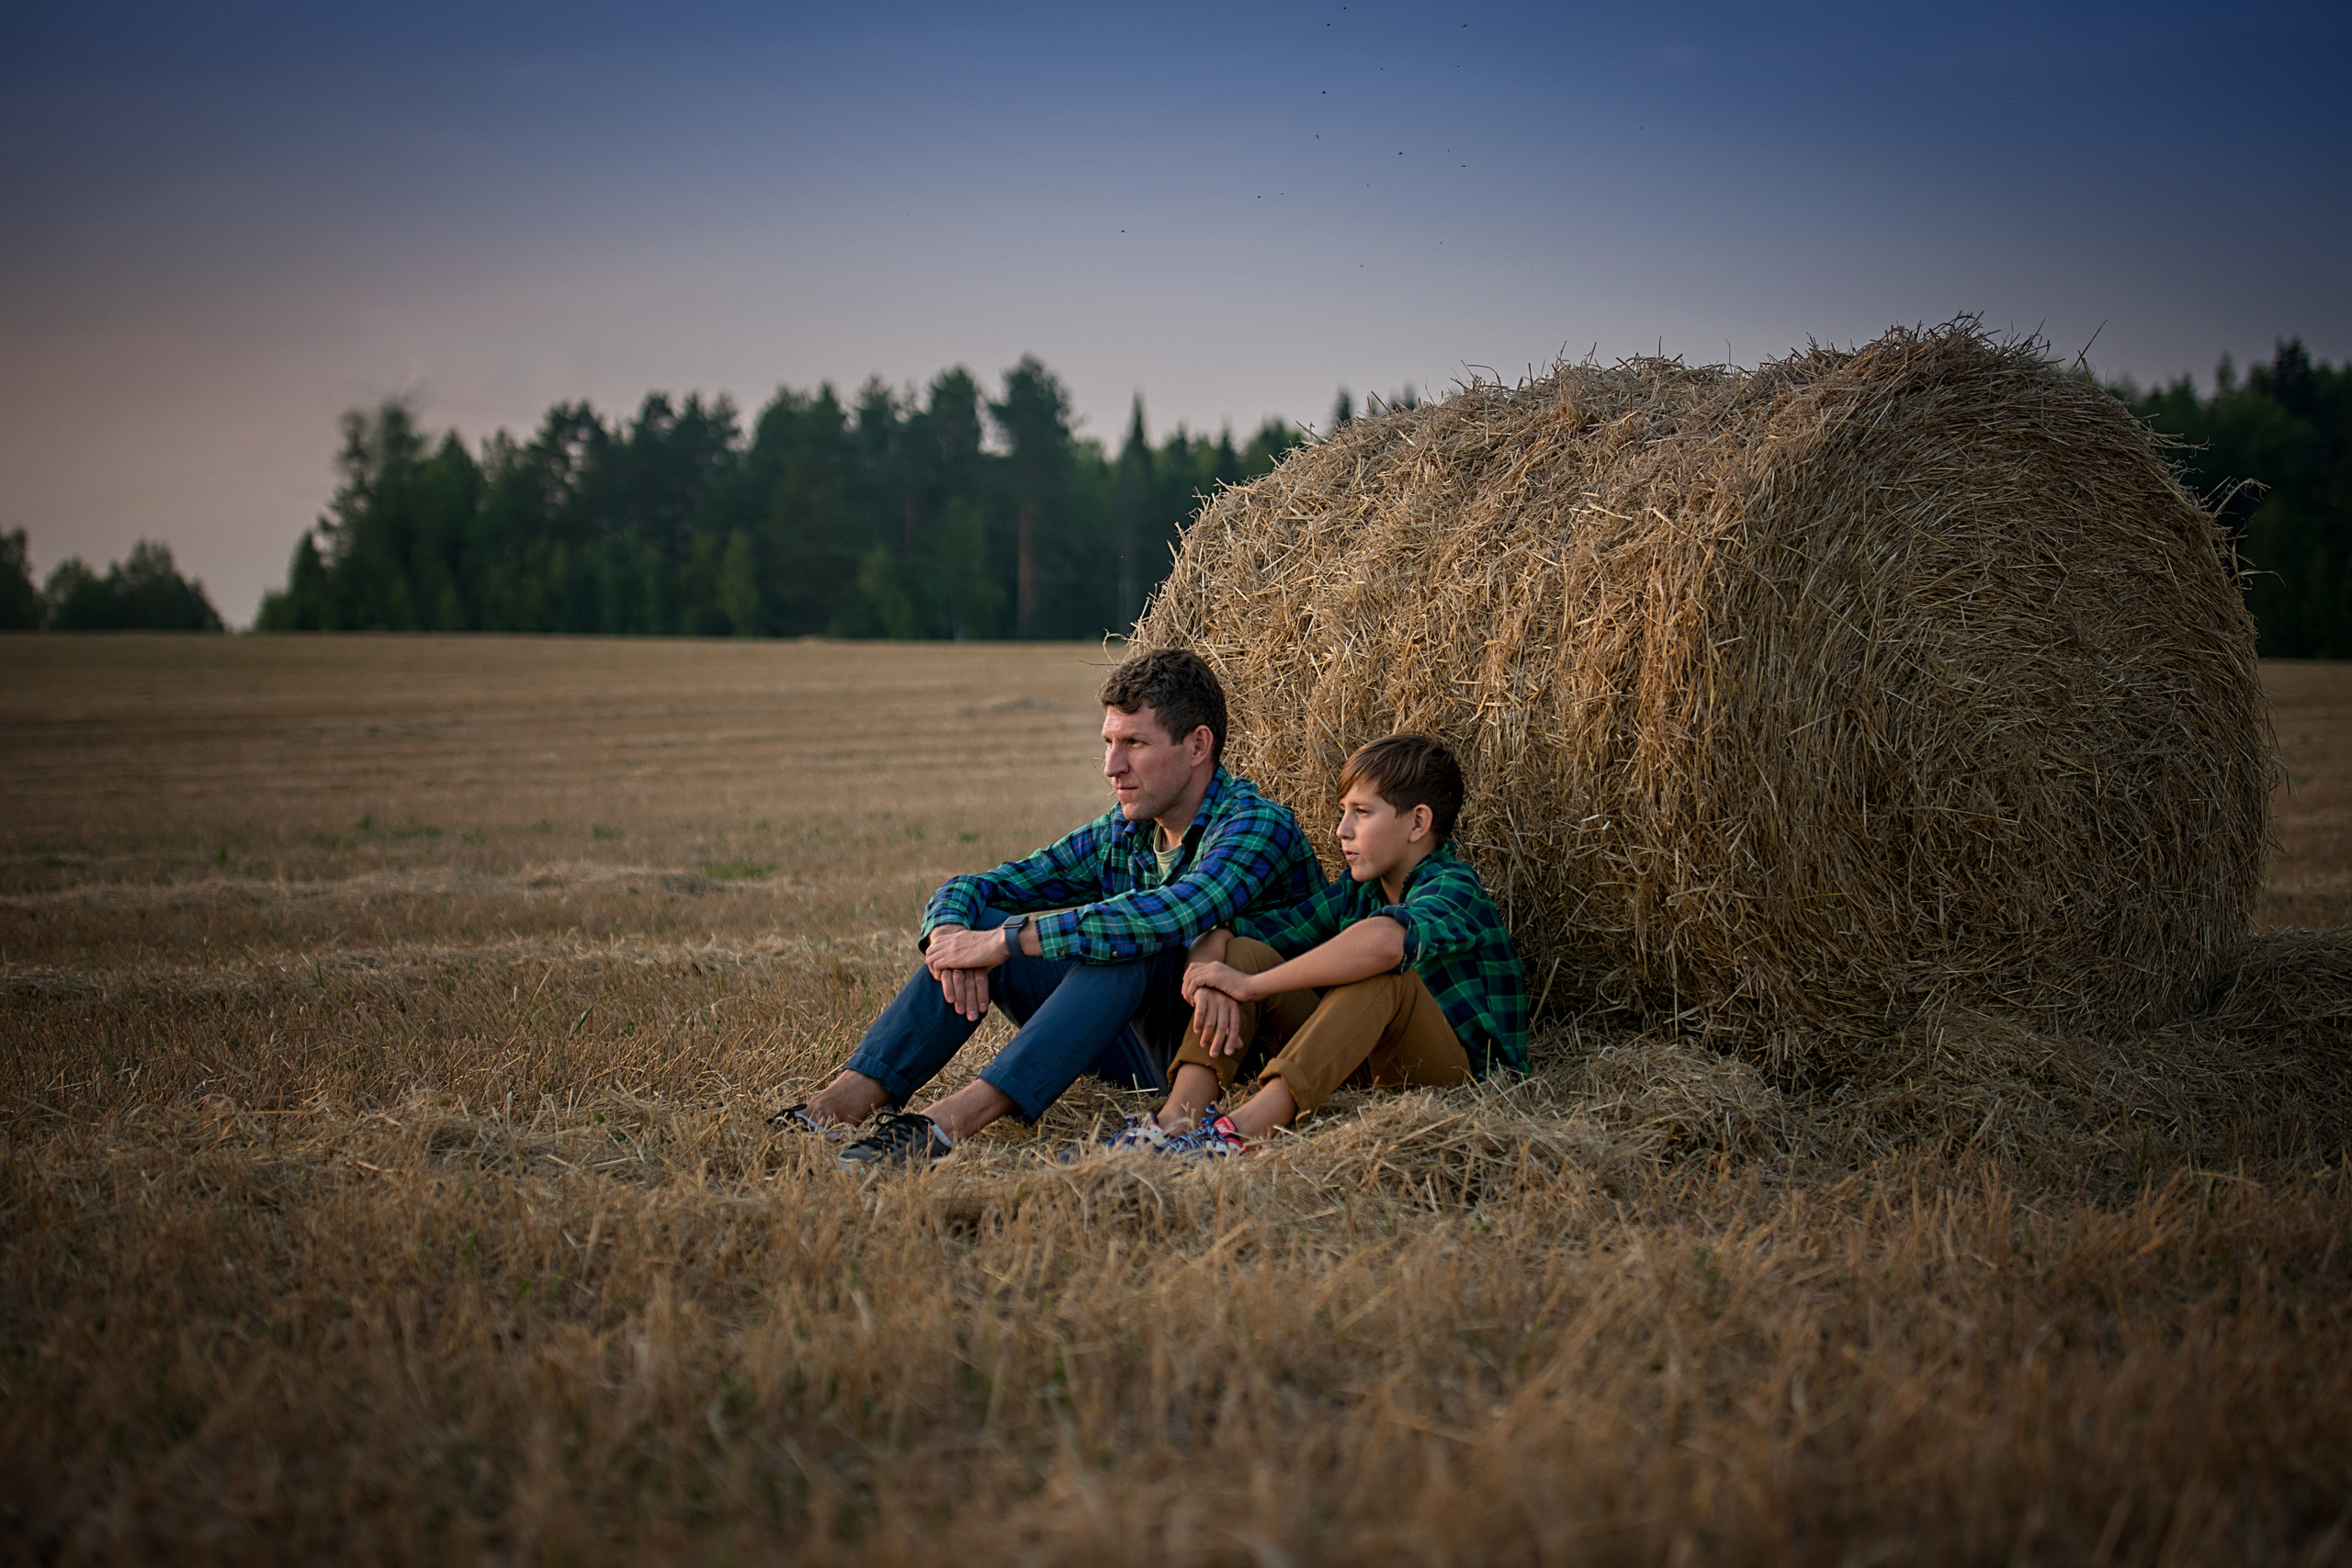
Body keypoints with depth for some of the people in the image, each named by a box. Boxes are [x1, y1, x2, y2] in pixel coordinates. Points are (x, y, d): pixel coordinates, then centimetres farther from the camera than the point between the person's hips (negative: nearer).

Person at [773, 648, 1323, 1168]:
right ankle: (848, 1098, -22)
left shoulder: (1258, 823, -16)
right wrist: (950, 931, -17)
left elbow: (1173, 915, -36)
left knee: (1127, 940, -34)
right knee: (971, 919, -6)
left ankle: (955, 1118, -44)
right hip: (1139, 1053, 7)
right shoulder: (1119, 834, 7)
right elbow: (965, 888, 9)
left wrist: (1006, 940, -31)